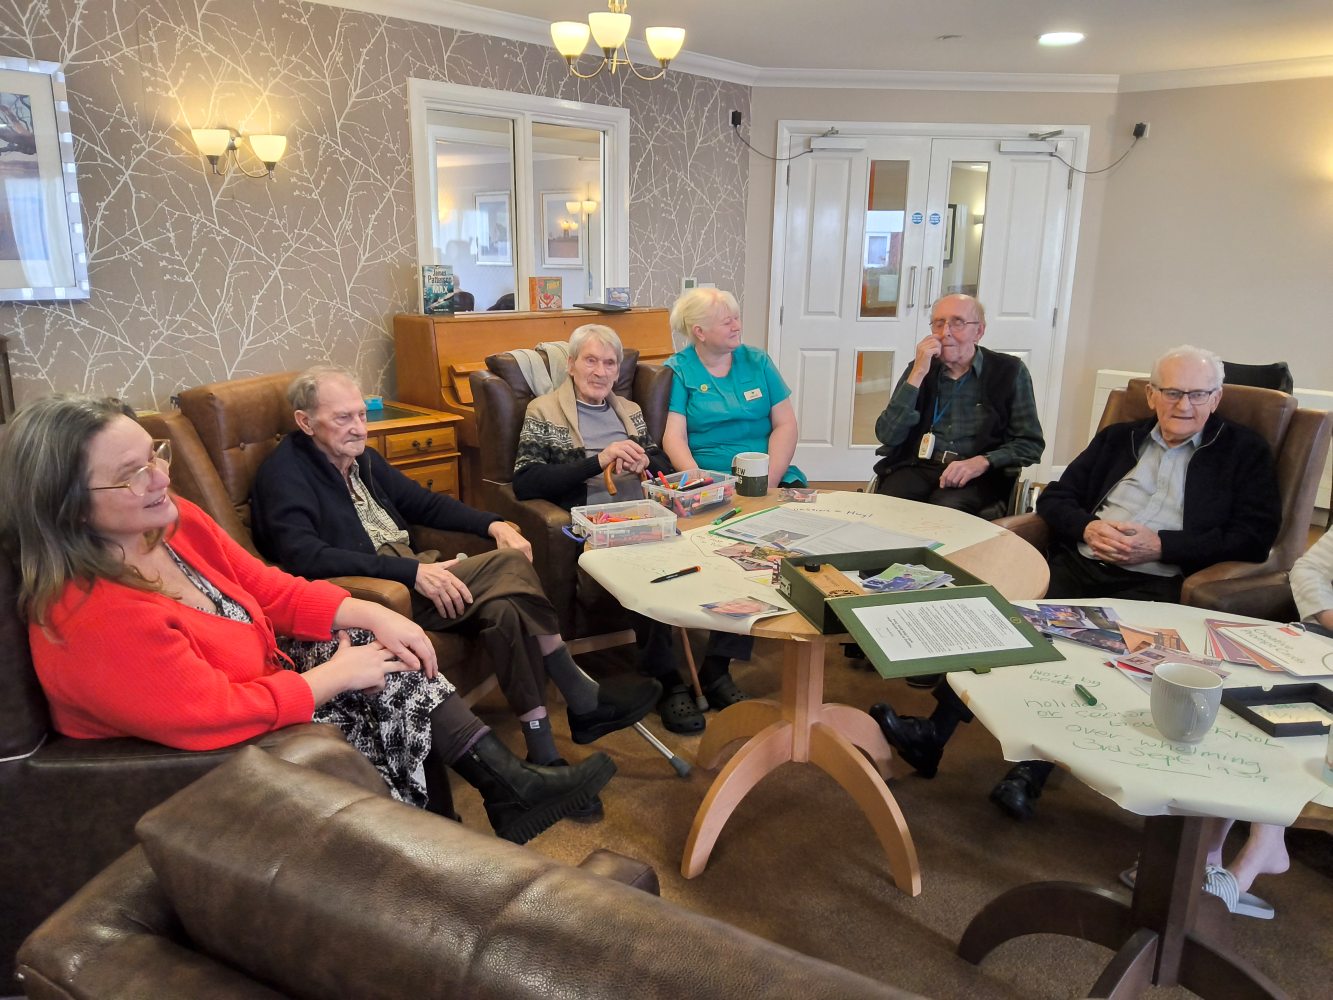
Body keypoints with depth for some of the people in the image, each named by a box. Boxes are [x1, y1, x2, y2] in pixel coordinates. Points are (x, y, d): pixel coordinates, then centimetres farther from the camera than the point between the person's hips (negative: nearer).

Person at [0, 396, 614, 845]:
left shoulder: (171, 522, -7)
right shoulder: (90, 617, -31)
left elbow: (271, 590, 2)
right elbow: (220, 716, -30)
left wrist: (372, 616, -9)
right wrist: (336, 674, -19)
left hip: (263, 691, 8)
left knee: (383, 652, -6)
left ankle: (510, 783, -2)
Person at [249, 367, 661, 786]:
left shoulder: (359, 457, 16)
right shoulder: (285, 473, -9)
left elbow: (422, 502, 23)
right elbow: (304, 556, -25)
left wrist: (491, 524, 6)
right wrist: (410, 570, -31)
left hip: (407, 573, 8)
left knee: (504, 605, -21)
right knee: (508, 566, -22)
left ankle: (543, 754, -18)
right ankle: (580, 698, -13)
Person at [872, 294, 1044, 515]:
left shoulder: (1009, 371, 4)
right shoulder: (920, 369, 11)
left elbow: (1030, 444, 3)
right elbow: (888, 436, -1)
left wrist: (982, 462, -16)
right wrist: (917, 374, -9)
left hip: (977, 477, -1)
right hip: (917, 469, 2)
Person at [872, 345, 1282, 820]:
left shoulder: (1245, 453, 12)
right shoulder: (1118, 438, 23)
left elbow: (1255, 536, 1)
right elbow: (1054, 498, 18)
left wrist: (1159, 546, -10)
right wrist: (1088, 528, -4)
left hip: (1154, 584, -3)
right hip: (1077, 565, 4)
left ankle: (1031, 770, -32)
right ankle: (935, 731, -25)